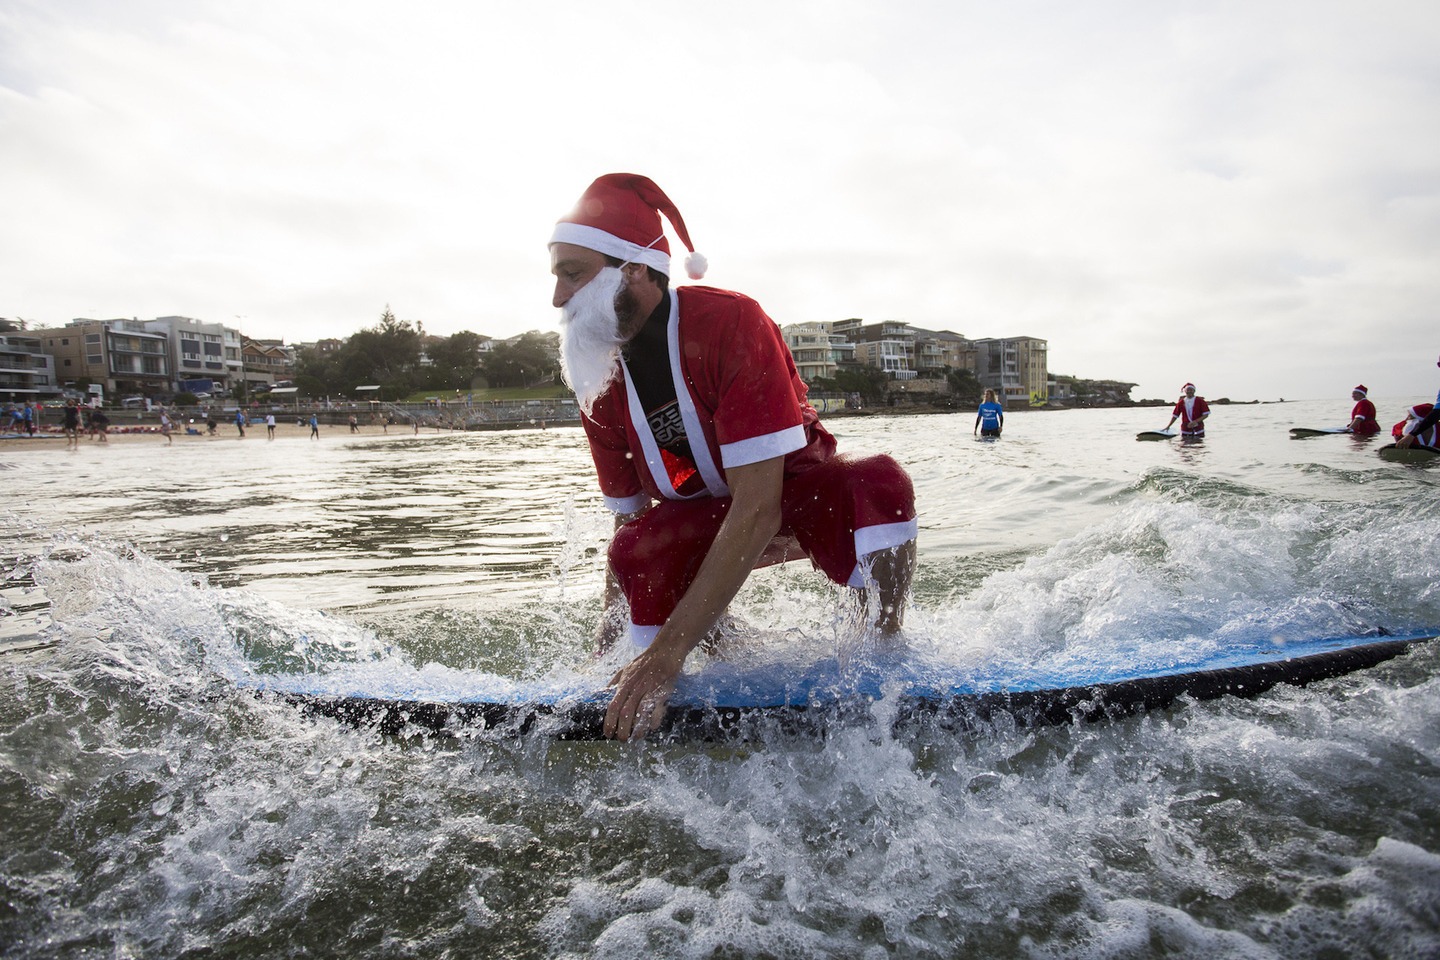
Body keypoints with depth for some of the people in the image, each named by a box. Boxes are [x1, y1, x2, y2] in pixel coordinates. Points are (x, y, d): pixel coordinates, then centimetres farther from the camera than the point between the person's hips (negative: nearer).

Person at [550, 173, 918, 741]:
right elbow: (629, 517, 1)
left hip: (794, 489, -4)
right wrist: (614, 620, -2)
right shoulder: (595, 381, -11)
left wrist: (668, 650, -41)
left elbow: (758, 509, -37)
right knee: (638, 550, -29)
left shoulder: (730, 324, -31)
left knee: (878, 487, -37)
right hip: (701, 518, 4)